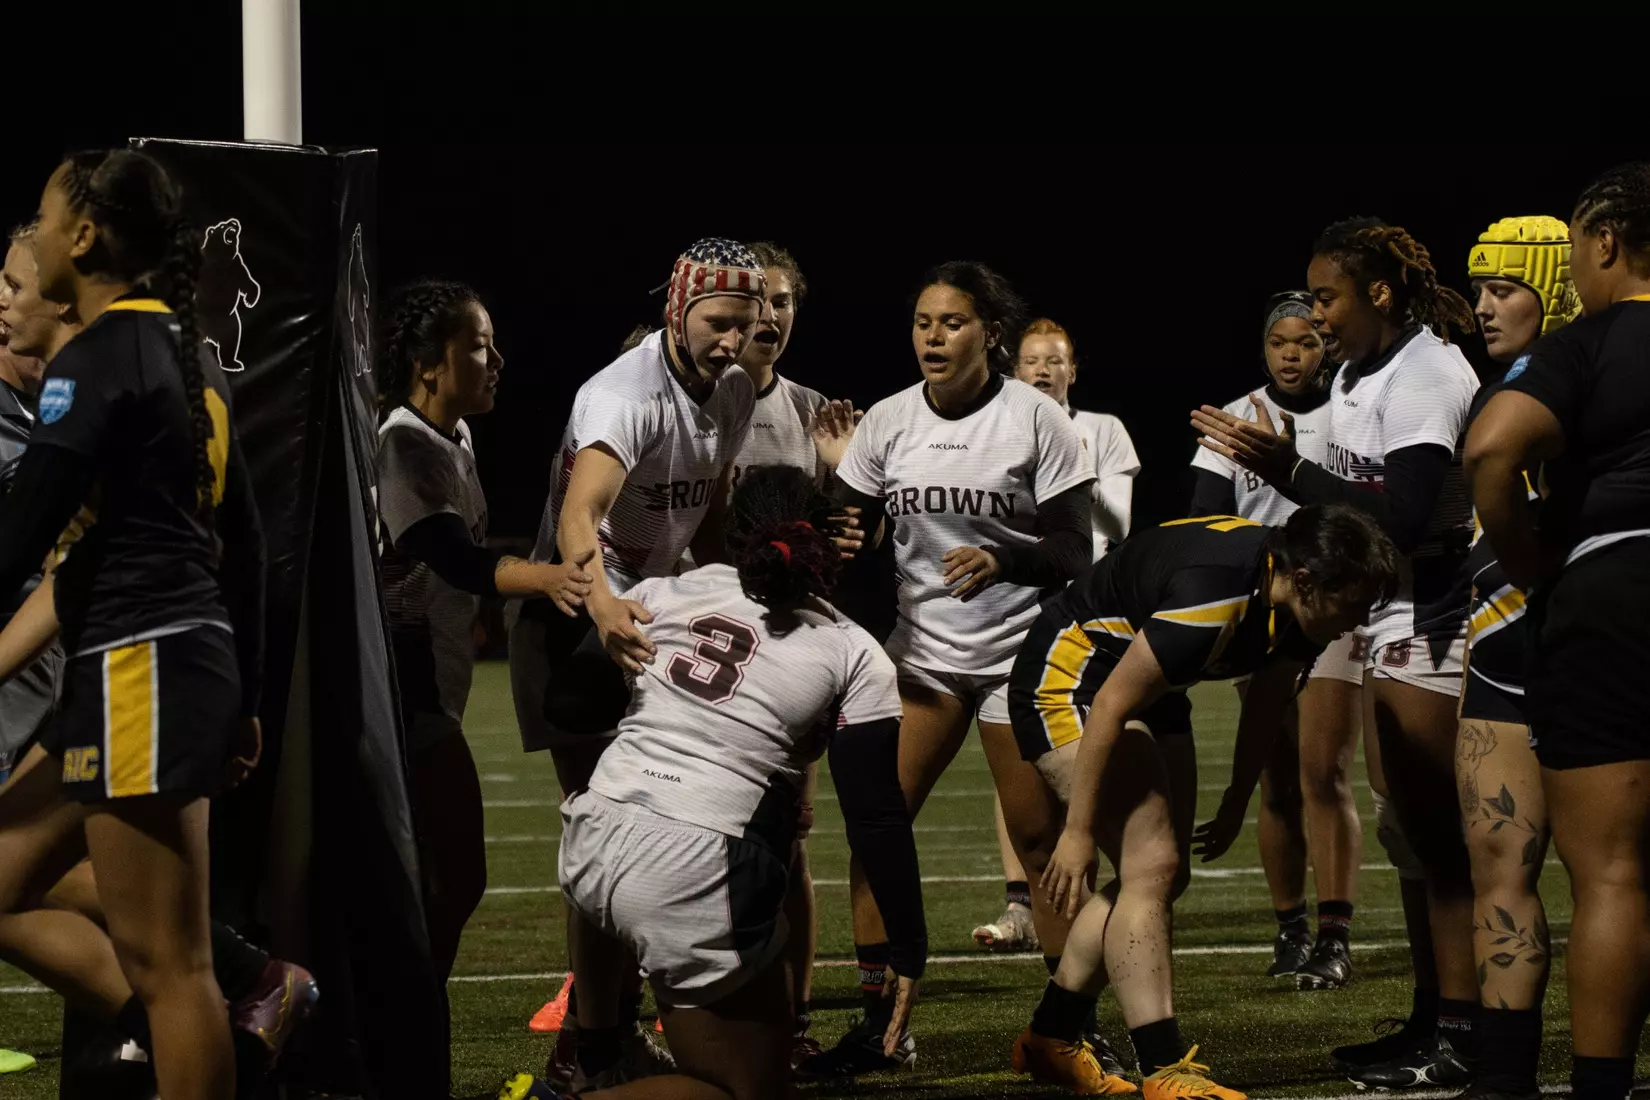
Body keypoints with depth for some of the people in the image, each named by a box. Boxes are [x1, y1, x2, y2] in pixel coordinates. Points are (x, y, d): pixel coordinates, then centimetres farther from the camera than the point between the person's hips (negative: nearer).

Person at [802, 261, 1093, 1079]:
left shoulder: (1034, 419, -8)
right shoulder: (889, 422, 1)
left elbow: (1073, 550, -8)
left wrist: (1003, 561, -25)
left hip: (1020, 652, -3)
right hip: (921, 652, 3)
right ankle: (878, 1026, 3)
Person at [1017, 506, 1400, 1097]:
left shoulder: (1294, 600, -9)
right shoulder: (1212, 597, -36)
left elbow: (1267, 701, 10)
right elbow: (1110, 707, -30)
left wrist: (1235, 808, 20)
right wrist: (1078, 831, -24)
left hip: (1149, 688, 10)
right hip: (1070, 674, -10)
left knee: (1161, 874, 12)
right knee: (1151, 865, -19)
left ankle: (1049, 1040, 25)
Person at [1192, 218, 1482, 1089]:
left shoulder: (1425, 380, -17)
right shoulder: (1354, 374, 14)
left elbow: (1403, 520, -25)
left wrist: (1290, 471, -25)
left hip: (1432, 619, -10)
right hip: (1383, 619, 10)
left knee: (1432, 829, -9)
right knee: (1408, 830, 10)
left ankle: (1459, 1038, -7)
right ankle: (1430, 1020, 15)